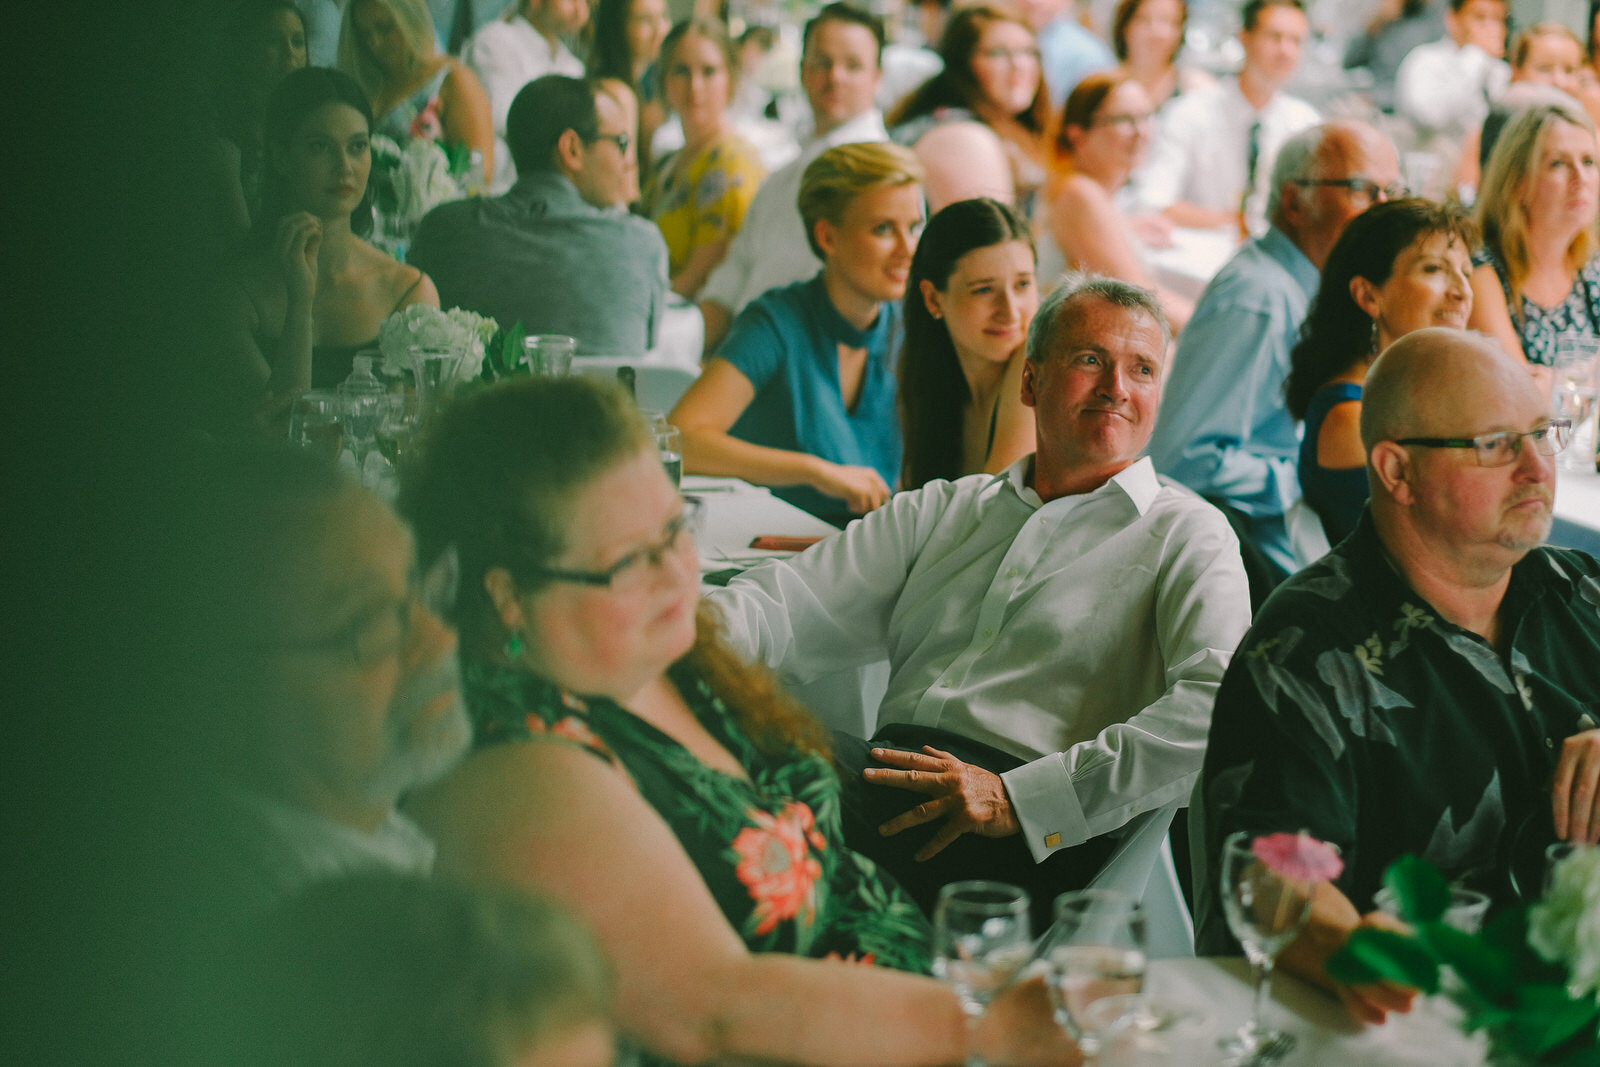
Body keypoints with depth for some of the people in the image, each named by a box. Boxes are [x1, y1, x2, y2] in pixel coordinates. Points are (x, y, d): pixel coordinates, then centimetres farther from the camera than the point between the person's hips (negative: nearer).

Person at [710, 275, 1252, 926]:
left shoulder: (1186, 536, 11)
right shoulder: (942, 511, 26)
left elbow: (1218, 708, -8)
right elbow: (791, 609, 17)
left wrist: (1019, 798, -16)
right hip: (886, 770, 5)